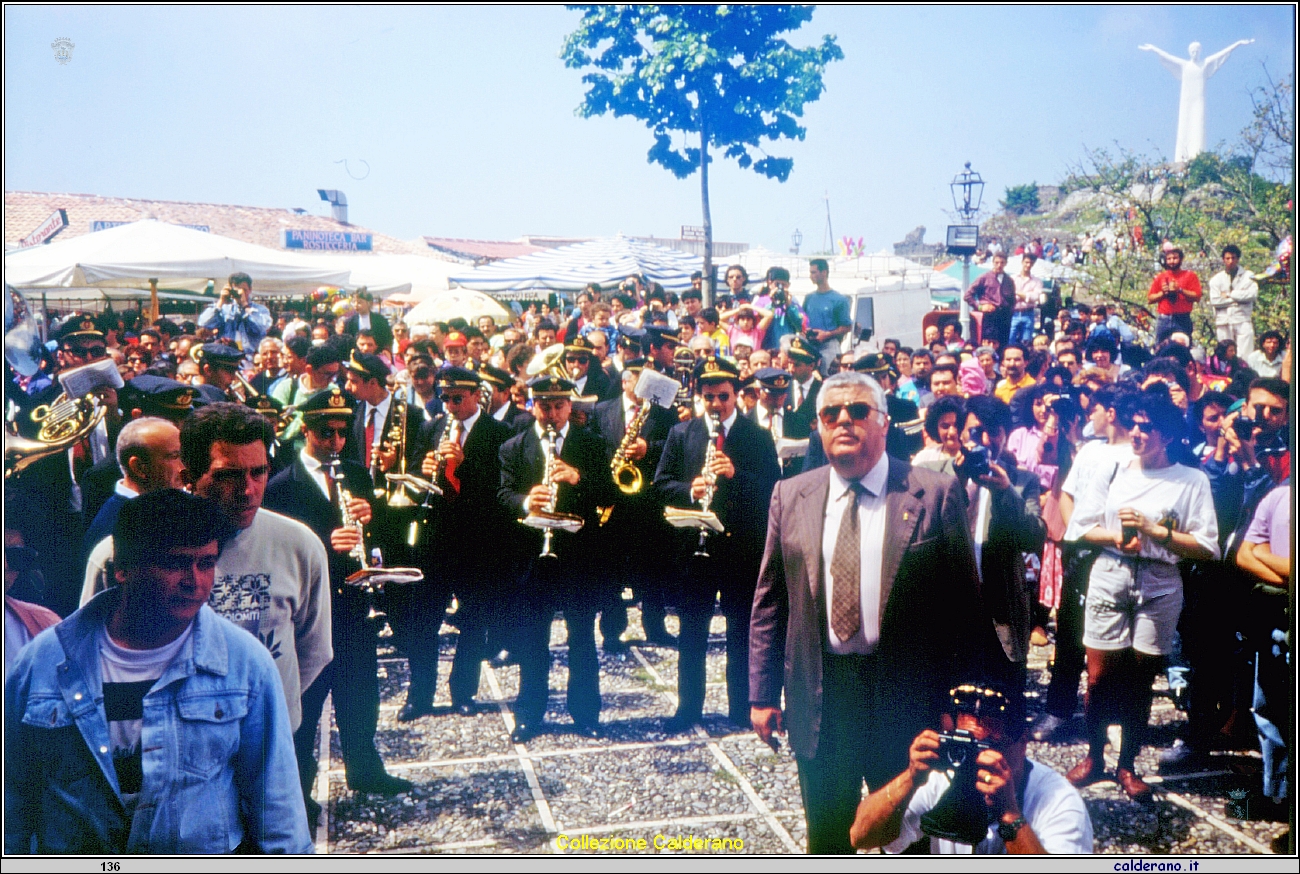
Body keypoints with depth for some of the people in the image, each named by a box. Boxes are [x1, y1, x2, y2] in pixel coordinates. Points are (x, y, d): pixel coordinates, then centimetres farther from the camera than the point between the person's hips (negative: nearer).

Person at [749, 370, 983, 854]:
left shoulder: (936, 493, -6)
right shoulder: (790, 496, 3)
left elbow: (963, 600, -4)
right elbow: (769, 604, 5)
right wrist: (762, 693, 2)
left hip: (906, 698, -2)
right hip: (817, 701, 3)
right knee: (826, 836, 17)